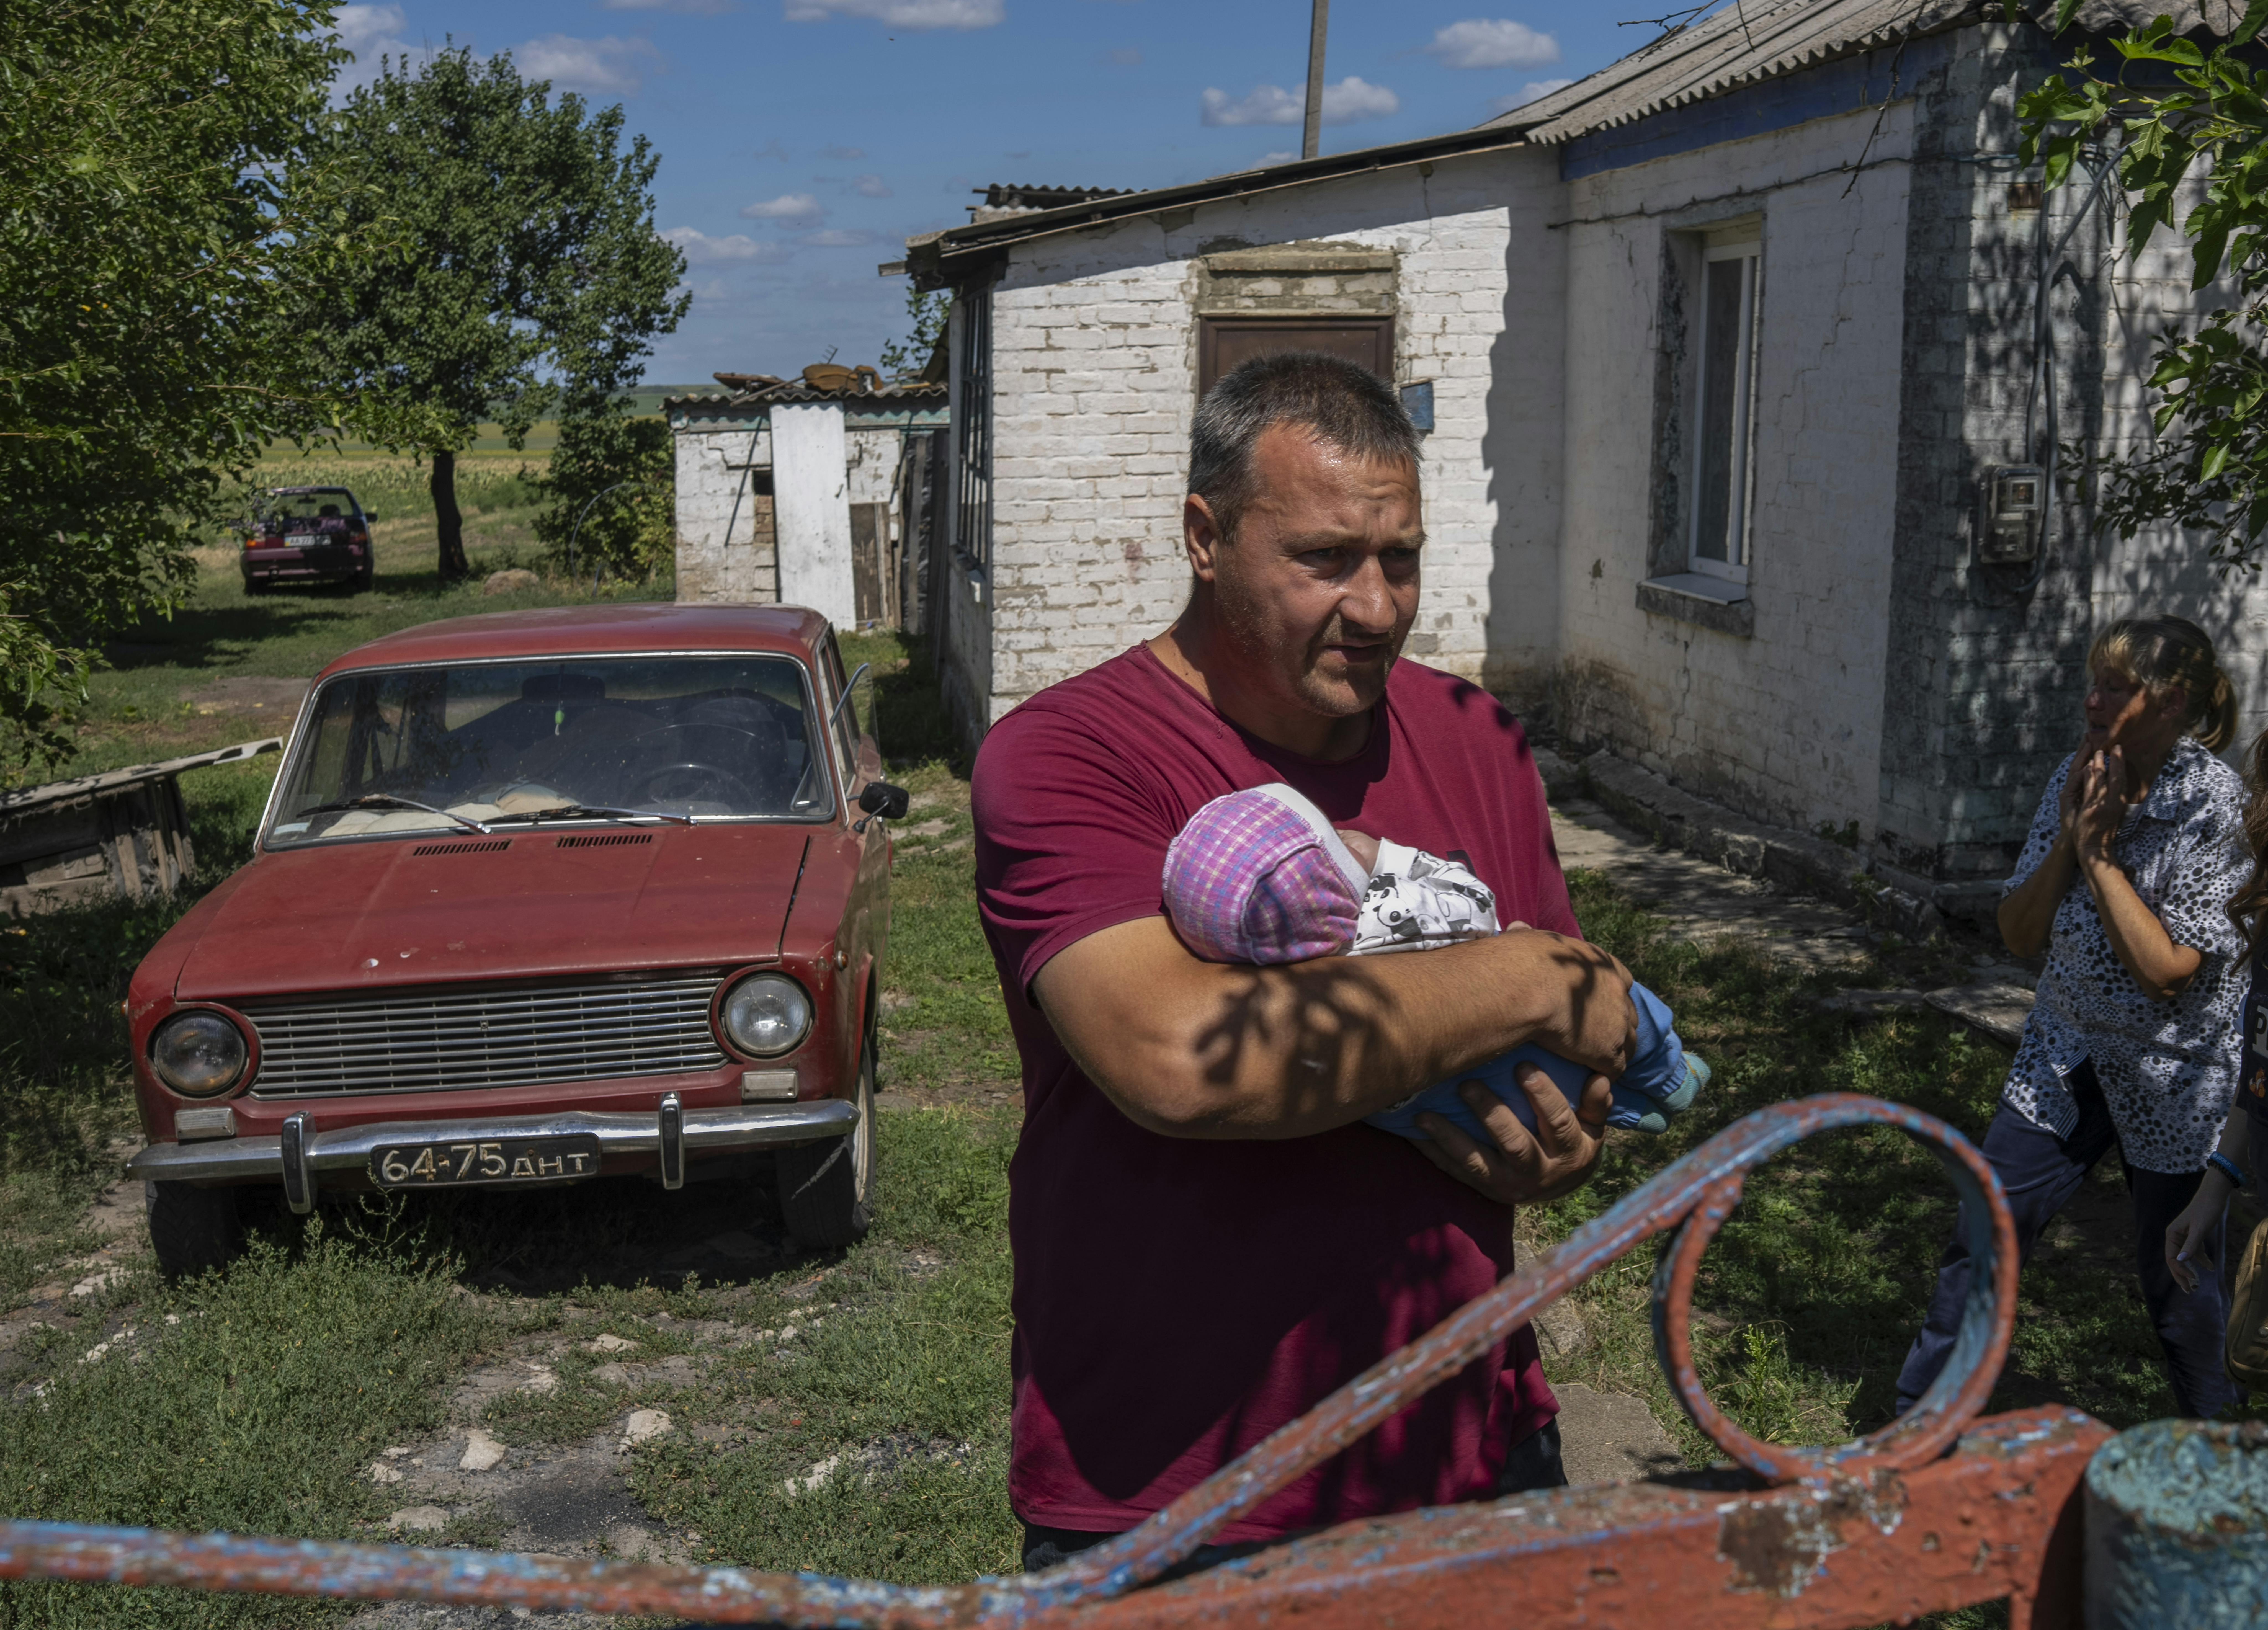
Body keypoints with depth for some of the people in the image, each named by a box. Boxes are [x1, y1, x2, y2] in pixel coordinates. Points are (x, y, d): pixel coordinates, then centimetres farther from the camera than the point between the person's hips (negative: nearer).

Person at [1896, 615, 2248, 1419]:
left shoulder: (2216, 805, -19)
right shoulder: (2080, 780, -2)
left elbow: (2166, 969, -23)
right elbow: (2021, 936, -2)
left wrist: (2100, 853, -21)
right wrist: (2068, 837, -15)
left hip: (2172, 1078, -5)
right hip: (2064, 1056, 5)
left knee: (2179, 1278, 11)